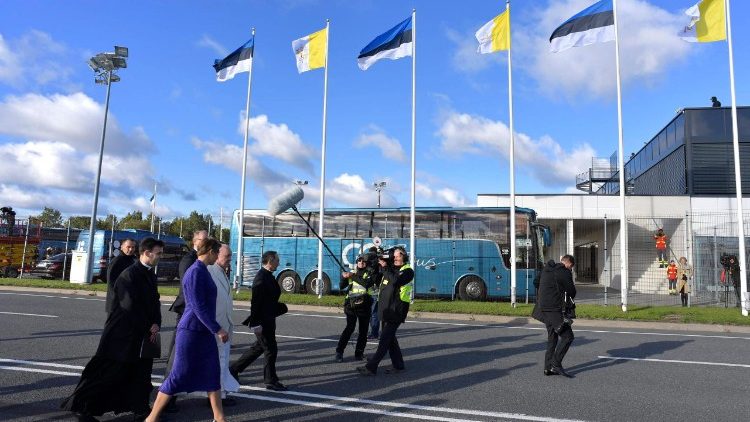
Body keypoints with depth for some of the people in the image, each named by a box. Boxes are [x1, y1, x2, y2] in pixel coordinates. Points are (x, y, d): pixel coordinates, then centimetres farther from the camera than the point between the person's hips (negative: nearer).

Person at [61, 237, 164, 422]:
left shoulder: (151, 275, 7)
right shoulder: (129, 275, -18)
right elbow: (130, 305, -21)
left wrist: (156, 324, -6)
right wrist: (148, 327, -12)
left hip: (142, 334, 8)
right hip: (122, 334, -8)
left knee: (141, 374, 12)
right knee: (108, 372, 3)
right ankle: (82, 407, 20)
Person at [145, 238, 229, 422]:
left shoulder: (203, 270, 10)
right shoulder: (196, 271, -18)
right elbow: (198, 306, -22)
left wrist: (215, 328, 22)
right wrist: (217, 329, -19)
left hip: (204, 332, 9)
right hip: (192, 331, -9)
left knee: (212, 374, 11)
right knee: (179, 376, 1)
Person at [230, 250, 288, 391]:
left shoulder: (268, 276, 10)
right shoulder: (262, 277, -20)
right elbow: (256, 301, -22)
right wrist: (256, 323, -22)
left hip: (268, 320, 10)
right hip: (263, 321, -10)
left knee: (259, 347, 19)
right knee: (270, 349, 0)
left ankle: (234, 368, 31)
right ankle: (271, 381, 12)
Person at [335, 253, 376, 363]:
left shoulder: (370, 273, 5)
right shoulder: (352, 273, 12)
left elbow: (367, 283, -16)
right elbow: (341, 287, 7)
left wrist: (353, 276, -17)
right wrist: (344, 277, -11)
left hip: (364, 305, 0)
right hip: (351, 304, 0)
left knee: (363, 330, 3)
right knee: (350, 328, -10)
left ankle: (359, 353, 13)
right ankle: (339, 352, -4)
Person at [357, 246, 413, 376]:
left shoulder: (408, 271, -8)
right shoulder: (391, 268, 14)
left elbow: (396, 281, -25)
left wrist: (385, 267, -19)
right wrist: (378, 262, 2)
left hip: (396, 311, -8)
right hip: (386, 309, 8)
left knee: (385, 339, -8)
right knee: (390, 338, 14)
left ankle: (371, 367, -8)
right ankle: (398, 365, 25)